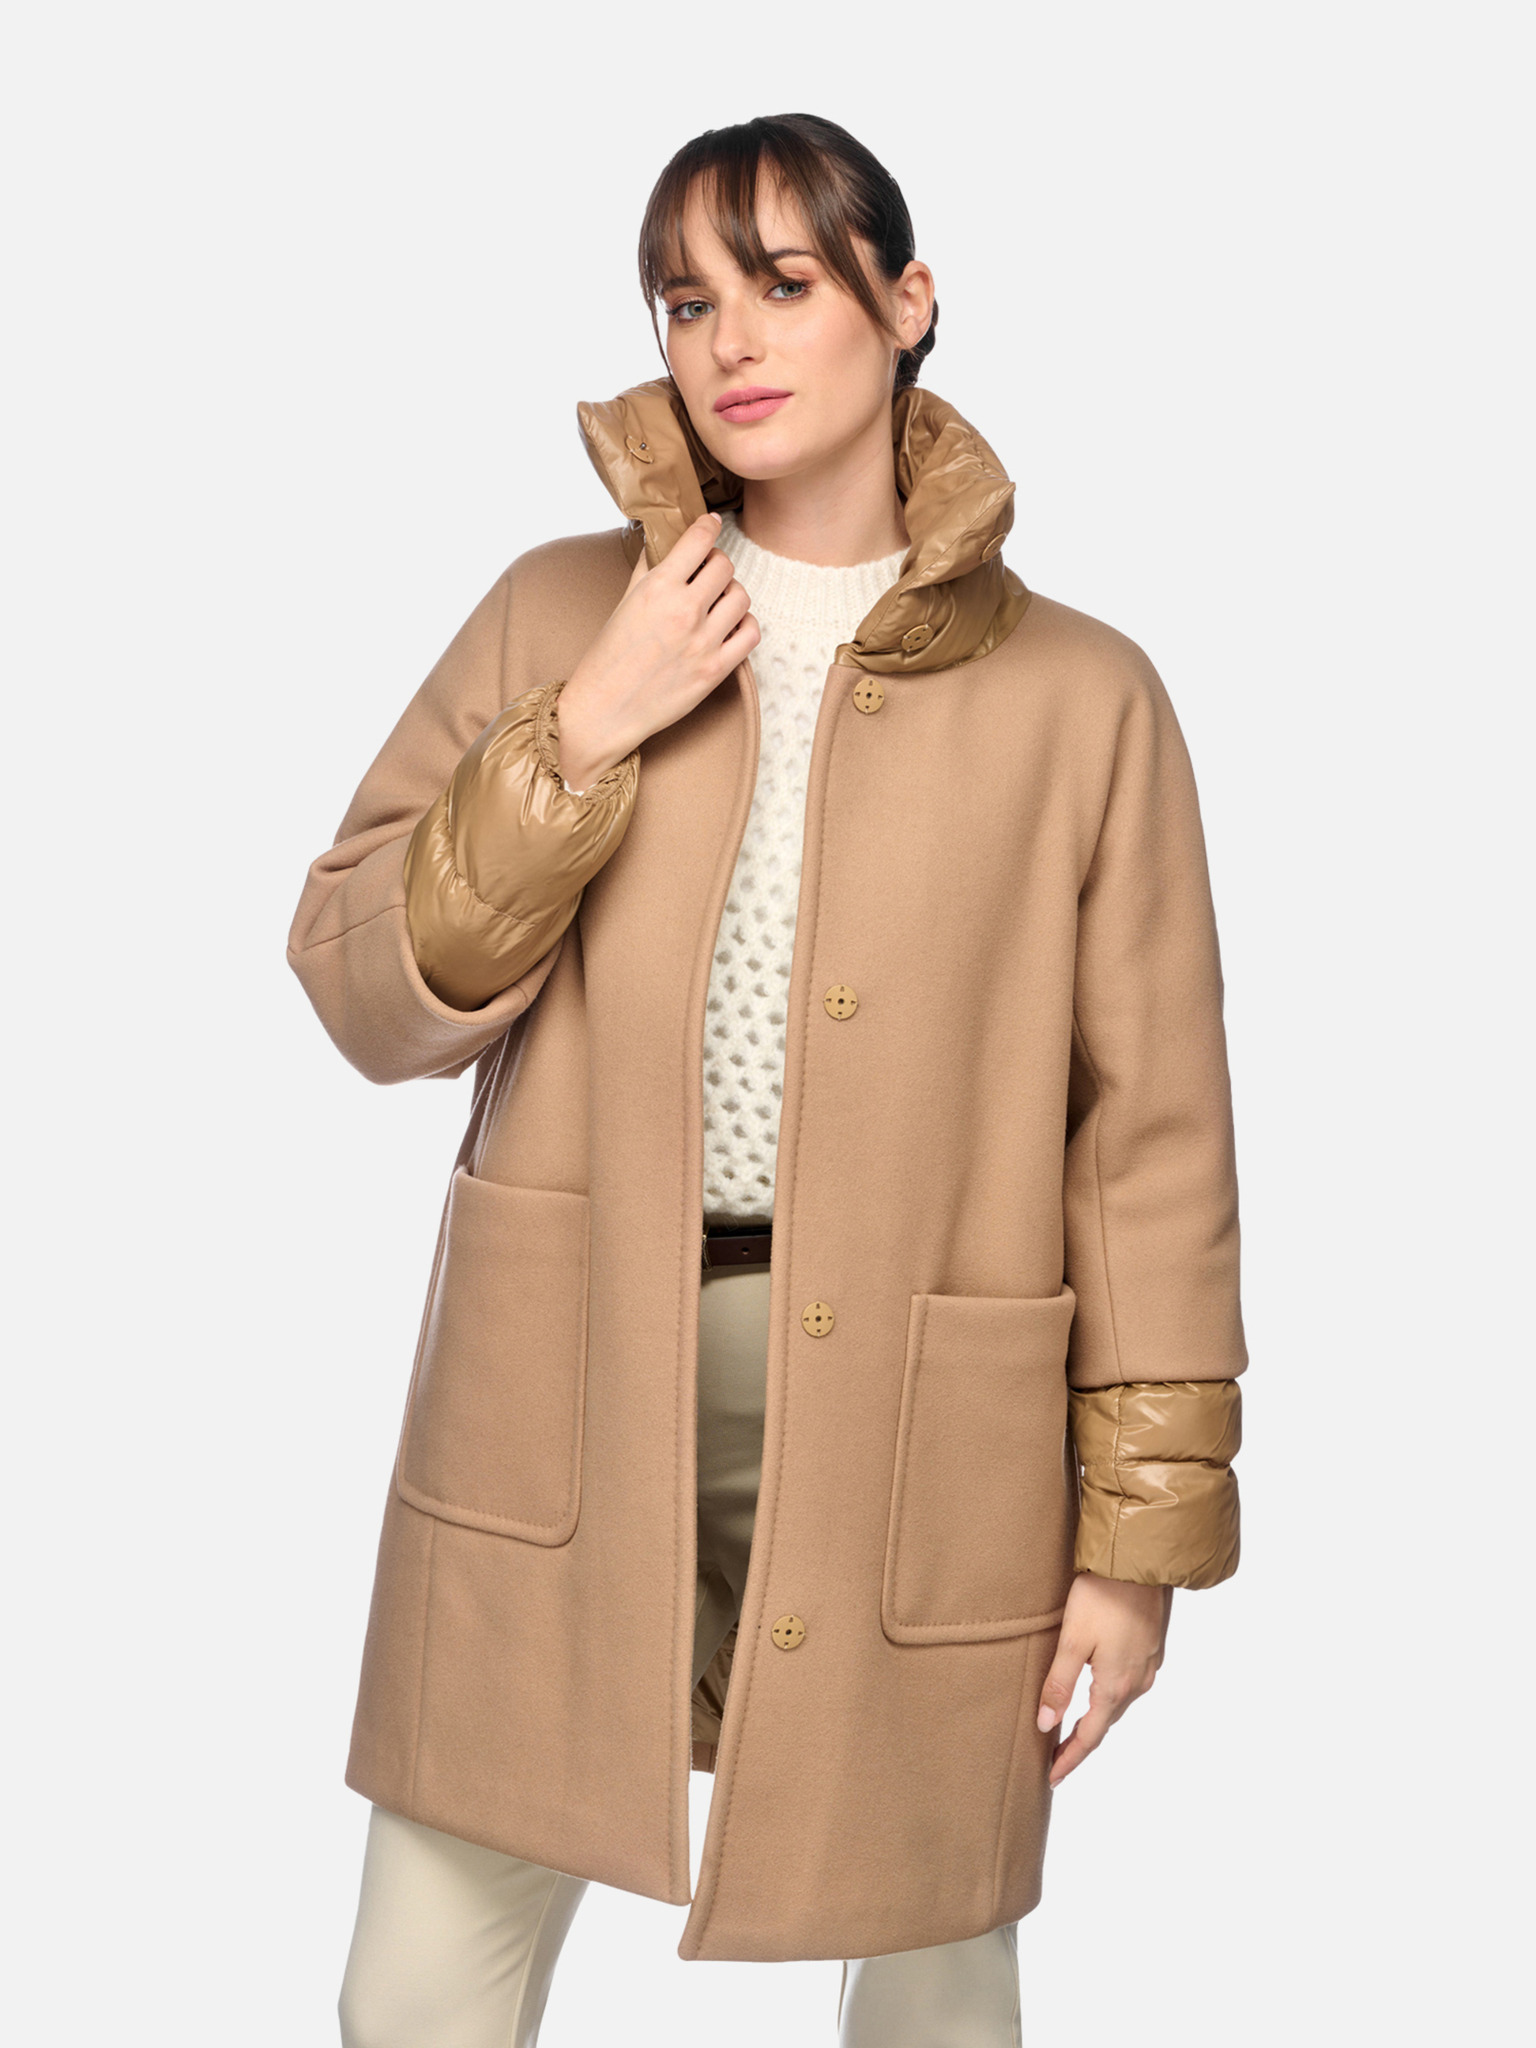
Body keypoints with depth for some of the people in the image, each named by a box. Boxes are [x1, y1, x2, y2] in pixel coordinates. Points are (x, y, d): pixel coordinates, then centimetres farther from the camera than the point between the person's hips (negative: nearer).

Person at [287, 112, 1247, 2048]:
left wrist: (1141, 1525, -1)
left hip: (908, 1431, -1)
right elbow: (368, 997, 1)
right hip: (564, 1402, 2)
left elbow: (1151, 1136, 0)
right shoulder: (557, 614, 5)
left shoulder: (1080, 695, -1)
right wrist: (586, 732, -10)